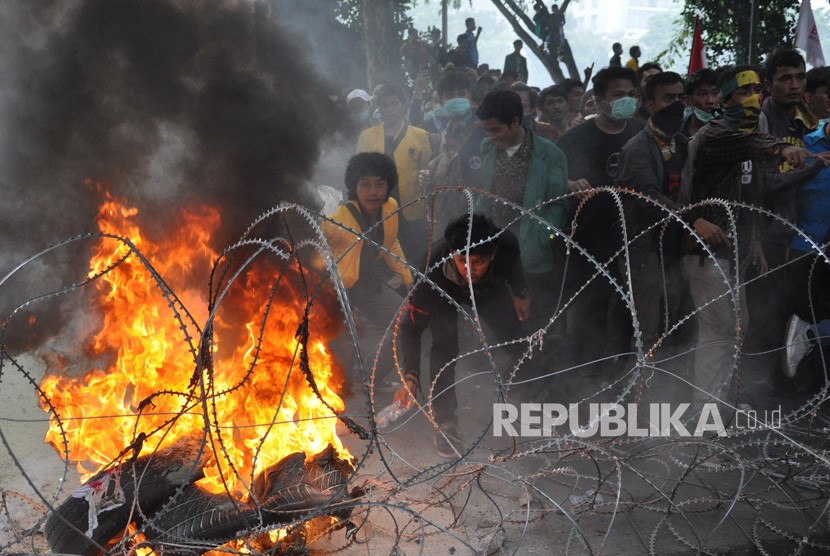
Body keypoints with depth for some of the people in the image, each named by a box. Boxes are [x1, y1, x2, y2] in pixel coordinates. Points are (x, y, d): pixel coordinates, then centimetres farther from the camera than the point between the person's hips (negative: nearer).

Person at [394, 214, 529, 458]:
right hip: (445, 299, -3)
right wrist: (410, 378, -49)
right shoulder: (432, 274, -44)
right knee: (444, 344, -25)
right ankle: (445, 420, -18)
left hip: (490, 291, 3)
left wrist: (520, 292, 1)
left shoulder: (506, 246, -38)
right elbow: (411, 327, -39)